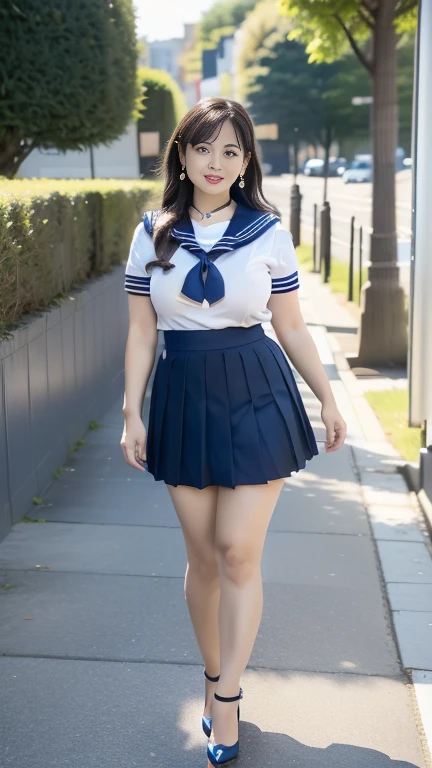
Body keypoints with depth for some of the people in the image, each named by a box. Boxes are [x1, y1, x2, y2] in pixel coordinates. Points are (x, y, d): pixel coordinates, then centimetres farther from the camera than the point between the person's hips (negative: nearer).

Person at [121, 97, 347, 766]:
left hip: (256, 396, -1)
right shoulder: (153, 233, 3)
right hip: (184, 397, 2)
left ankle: (227, 699, 11)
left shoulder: (268, 231, 0)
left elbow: (292, 327, 6)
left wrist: (329, 401, 7)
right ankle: (214, 679, 29)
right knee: (203, 555, 9)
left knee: (239, 553, -3)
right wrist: (133, 414, -1)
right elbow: (142, 334, 5)